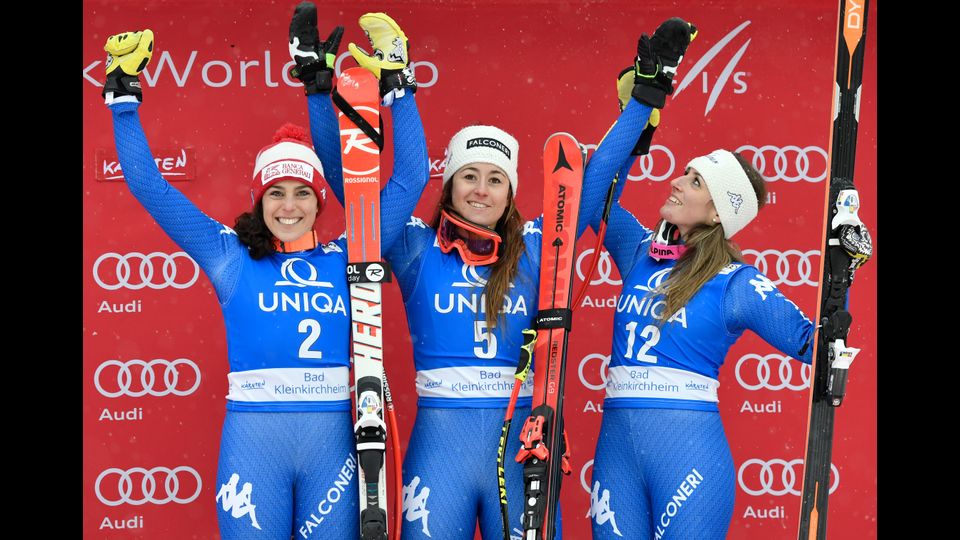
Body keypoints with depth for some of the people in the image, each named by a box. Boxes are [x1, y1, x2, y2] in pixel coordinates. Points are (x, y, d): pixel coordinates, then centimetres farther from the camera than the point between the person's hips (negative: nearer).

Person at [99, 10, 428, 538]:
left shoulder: (344, 259, 7)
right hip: (252, 434, -1)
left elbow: (410, 177, 10)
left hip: (330, 435, 1)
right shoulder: (231, 258, 5)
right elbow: (147, 182, 7)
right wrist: (124, 93, 6)